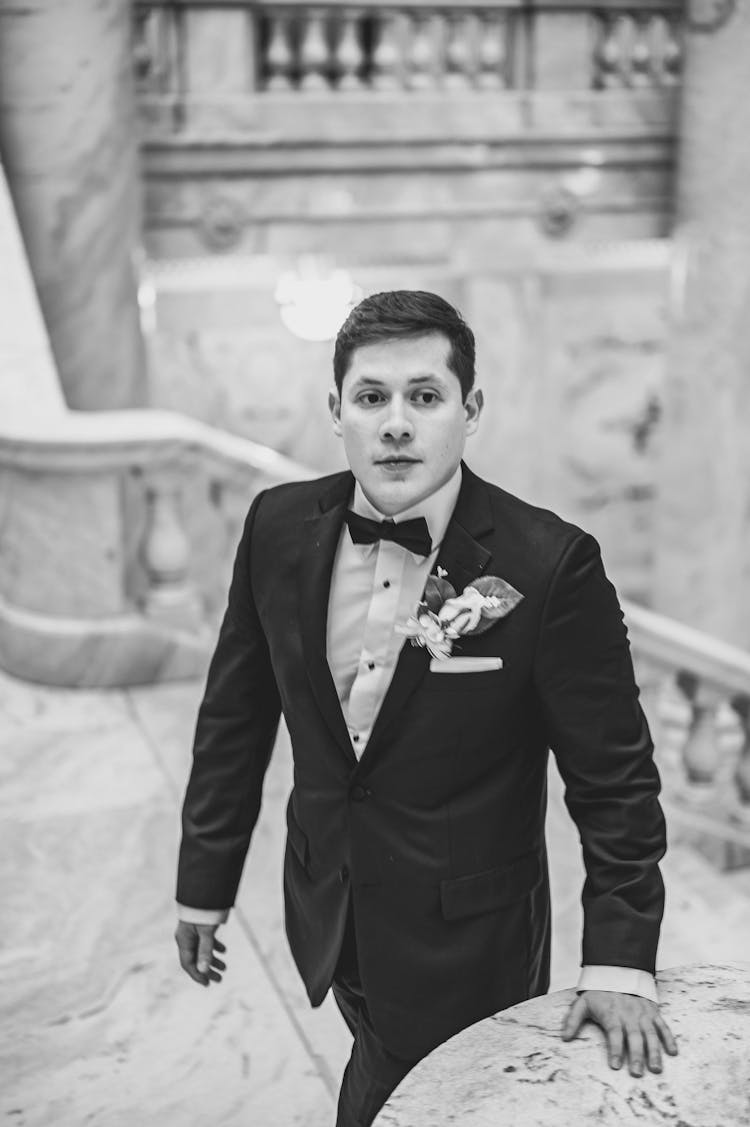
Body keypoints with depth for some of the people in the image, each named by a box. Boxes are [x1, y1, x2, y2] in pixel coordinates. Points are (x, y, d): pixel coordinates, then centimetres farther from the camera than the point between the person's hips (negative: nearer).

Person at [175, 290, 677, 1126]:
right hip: (329, 915, 4)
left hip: (465, 946, -3)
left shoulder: (551, 566, -20)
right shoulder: (279, 526, -7)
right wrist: (204, 886, 7)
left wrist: (618, 962, -13)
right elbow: (235, 717, 2)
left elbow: (613, 776, -12)